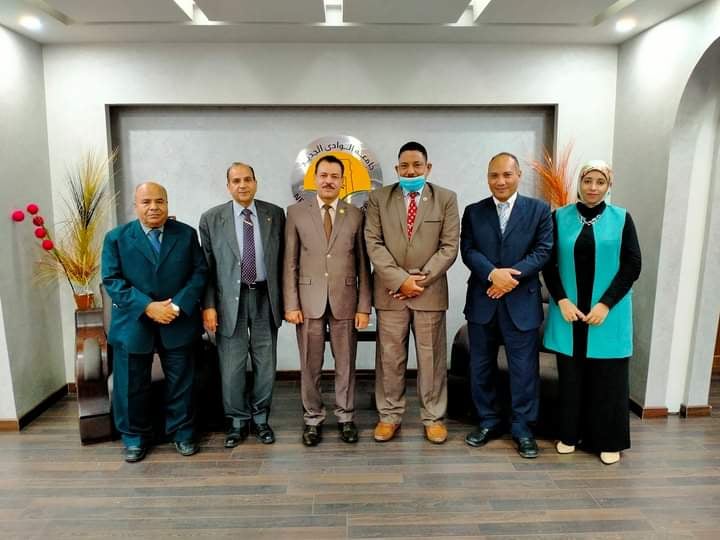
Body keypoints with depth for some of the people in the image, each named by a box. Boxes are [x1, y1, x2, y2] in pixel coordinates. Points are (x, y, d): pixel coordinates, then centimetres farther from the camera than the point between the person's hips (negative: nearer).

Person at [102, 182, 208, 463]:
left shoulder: (187, 234, 2)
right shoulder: (116, 237, -1)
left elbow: (200, 272, -1)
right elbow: (112, 280, -6)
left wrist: (178, 305, -15)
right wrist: (147, 306, -18)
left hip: (178, 322, 1)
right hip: (133, 324, 0)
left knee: (181, 382, 10)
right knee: (131, 385, 9)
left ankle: (182, 432, 28)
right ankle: (134, 437, 29)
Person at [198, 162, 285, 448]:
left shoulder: (275, 214, 3)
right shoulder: (211, 219, 0)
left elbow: (283, 259, 6)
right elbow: (207, 267, 0)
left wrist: (285, 299, 4)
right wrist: (208, 305, -6)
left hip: (265, 297, 1)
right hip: (230, 299, -1)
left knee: (265, 363, 10)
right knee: (232, 365, 5)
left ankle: (260, 418, 29)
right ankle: (238, 421, 25)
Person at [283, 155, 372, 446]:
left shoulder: (356, 215, 3)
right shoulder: (296, 212, 2)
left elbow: (363, 264, 3)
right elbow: (290, 262, 1)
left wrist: (364, 306, -1)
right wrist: (291, 303, -4)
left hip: (345, 300, 1)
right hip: (309, 300, 0)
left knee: (345, 364, 10)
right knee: (310, 366, 9)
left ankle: (346, 417, 26)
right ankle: (313, 418, 25)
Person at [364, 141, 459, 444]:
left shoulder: (446, 199, 2)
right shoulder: (378, 199, 3)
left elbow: (449, 247, -3)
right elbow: (373, 244, -4)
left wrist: (421, 279, -12)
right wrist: (400, 279, -13)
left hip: (430, 291, 0)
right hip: (390, 291, 1)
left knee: (431, 357, 9)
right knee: (390, 357, 8)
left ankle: (433, 417, 24)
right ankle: (389, 415, 23)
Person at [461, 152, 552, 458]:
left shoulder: (539, 210, 3)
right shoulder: (473, 212, 7)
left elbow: (543, 251, -5)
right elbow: (467, 250, -3)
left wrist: (511, 274, -18)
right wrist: (493, 274, -20)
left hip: (522, 302, -2)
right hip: (482, 301, 2)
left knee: (524, 369, 5)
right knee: (481, 367, 11)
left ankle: (522, 428, 21)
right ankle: (488, 422, 28)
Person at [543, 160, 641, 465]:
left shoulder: (621, 219, 0)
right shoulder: (560, 217, 2)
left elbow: (632, 265, -3)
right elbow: (549, 263, 2)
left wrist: (605, 304, -11)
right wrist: (562, 300, -9)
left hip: (608, 312, -1)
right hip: (568, 310, 1)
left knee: (608, 377, 7)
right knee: (570, 374, 9)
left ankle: (609, 441, 22)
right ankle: (570, 434, 24)